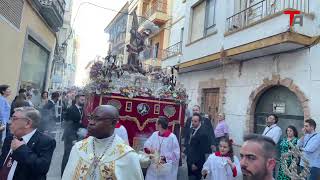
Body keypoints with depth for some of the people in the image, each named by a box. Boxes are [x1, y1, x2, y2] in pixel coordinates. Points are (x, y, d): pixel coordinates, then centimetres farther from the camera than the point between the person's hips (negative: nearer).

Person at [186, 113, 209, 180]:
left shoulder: (202, 133, -22)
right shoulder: (193, 129, 2)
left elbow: (202, 150, -21)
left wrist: (196, 164, -17)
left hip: (196, 162, -7)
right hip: (190, 160, 8)